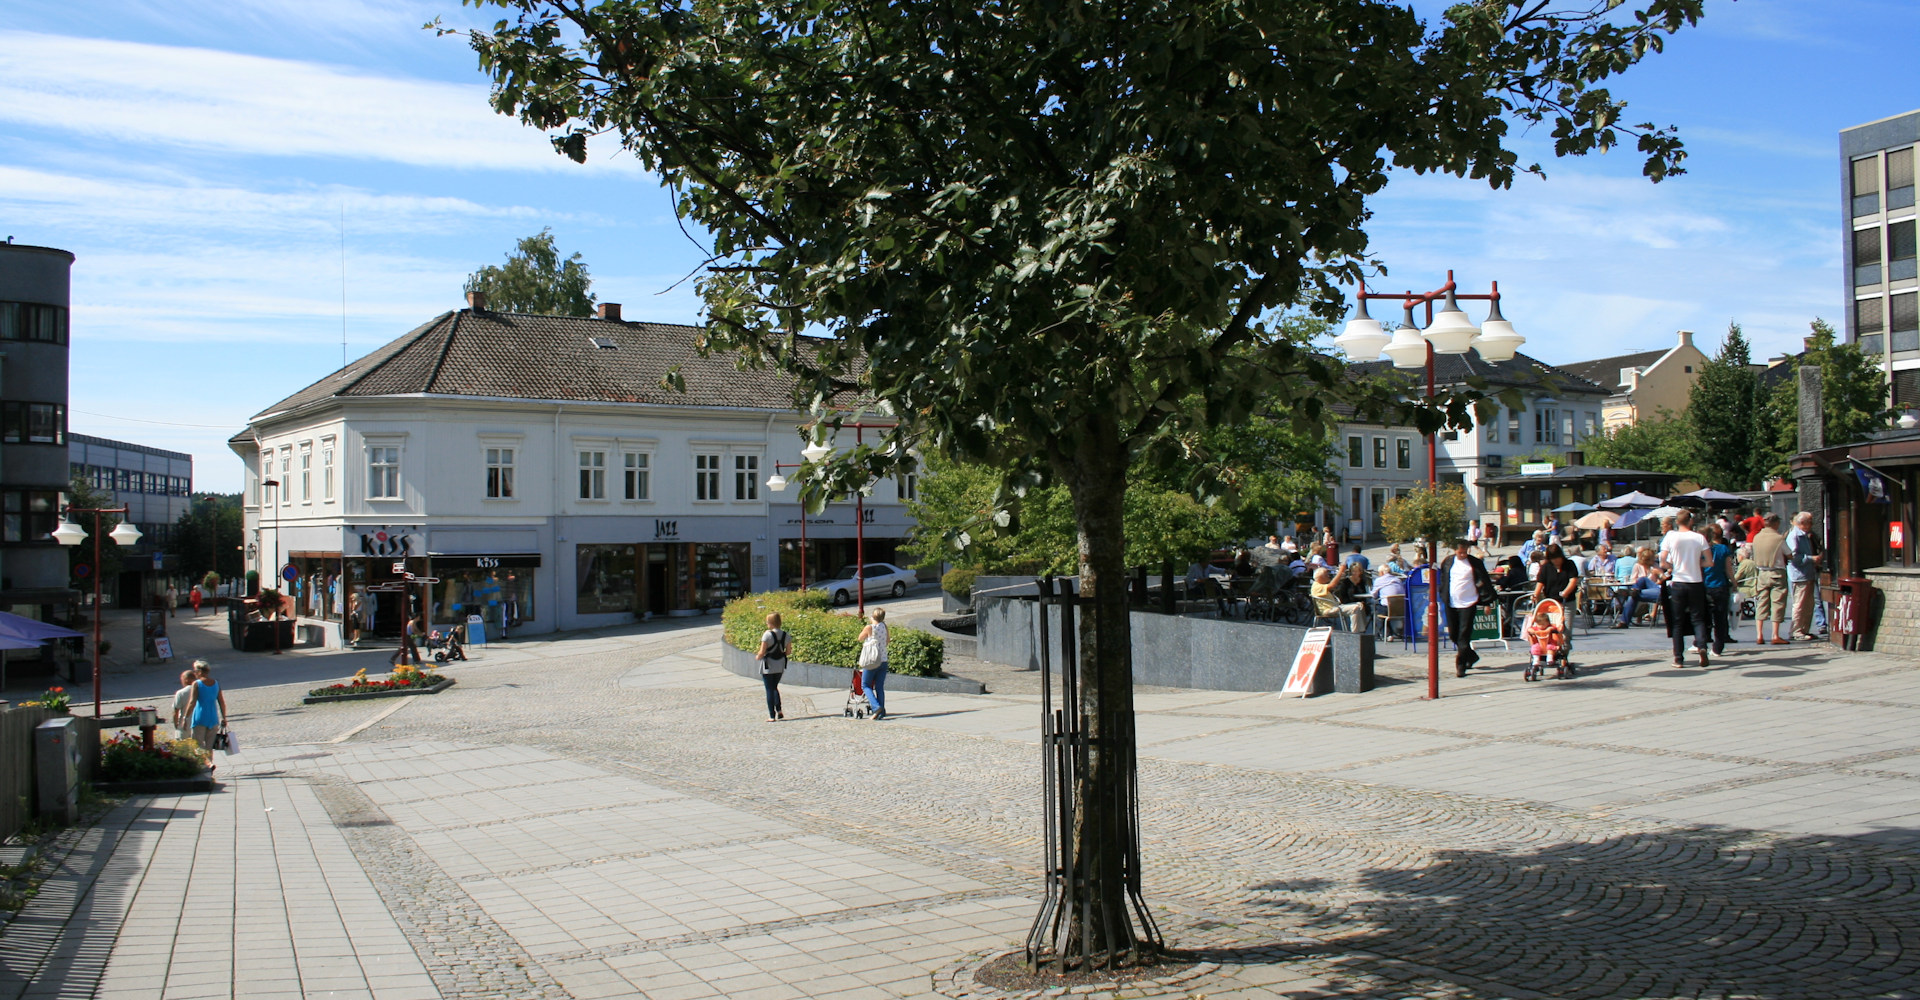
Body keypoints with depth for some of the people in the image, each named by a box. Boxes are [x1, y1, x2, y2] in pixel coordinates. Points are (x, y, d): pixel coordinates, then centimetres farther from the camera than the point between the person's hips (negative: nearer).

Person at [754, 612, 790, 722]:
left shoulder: (767, 634, -17)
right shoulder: (785, 635, 0)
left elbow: (762, 653, -17)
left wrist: (757, 657, 3)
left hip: (768, 666, -5)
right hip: (780, 666, 5)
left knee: (770, 690, 3)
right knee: (775, 688, 22)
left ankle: (772, 716, 3)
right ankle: (779, 711, 9)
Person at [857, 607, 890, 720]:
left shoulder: (869, 628, -11)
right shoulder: (884, 626, 2)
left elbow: (860, 638, 6)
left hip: (871, 662, -4)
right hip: (883, 660, 4)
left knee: (866, 685, 7)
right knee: (880, 687, 10)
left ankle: (876, 707, -12)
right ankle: (882, 712, 6)